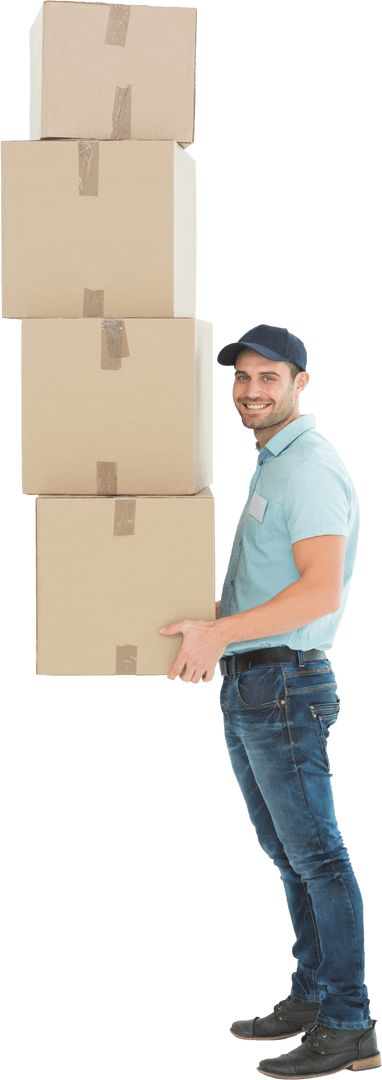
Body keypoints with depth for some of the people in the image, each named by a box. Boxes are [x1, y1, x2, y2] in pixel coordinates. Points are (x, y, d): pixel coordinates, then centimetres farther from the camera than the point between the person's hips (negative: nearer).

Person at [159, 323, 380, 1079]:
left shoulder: (311, 470, -15)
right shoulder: (271, 468, 18)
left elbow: (321, 591, -25)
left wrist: (219, 633, -28)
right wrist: (201, 617, 22)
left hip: (284, 684, -10)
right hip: (247, 686, 10)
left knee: (317, 857, -6)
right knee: (289, 855, 16)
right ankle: (310, 997, 25)